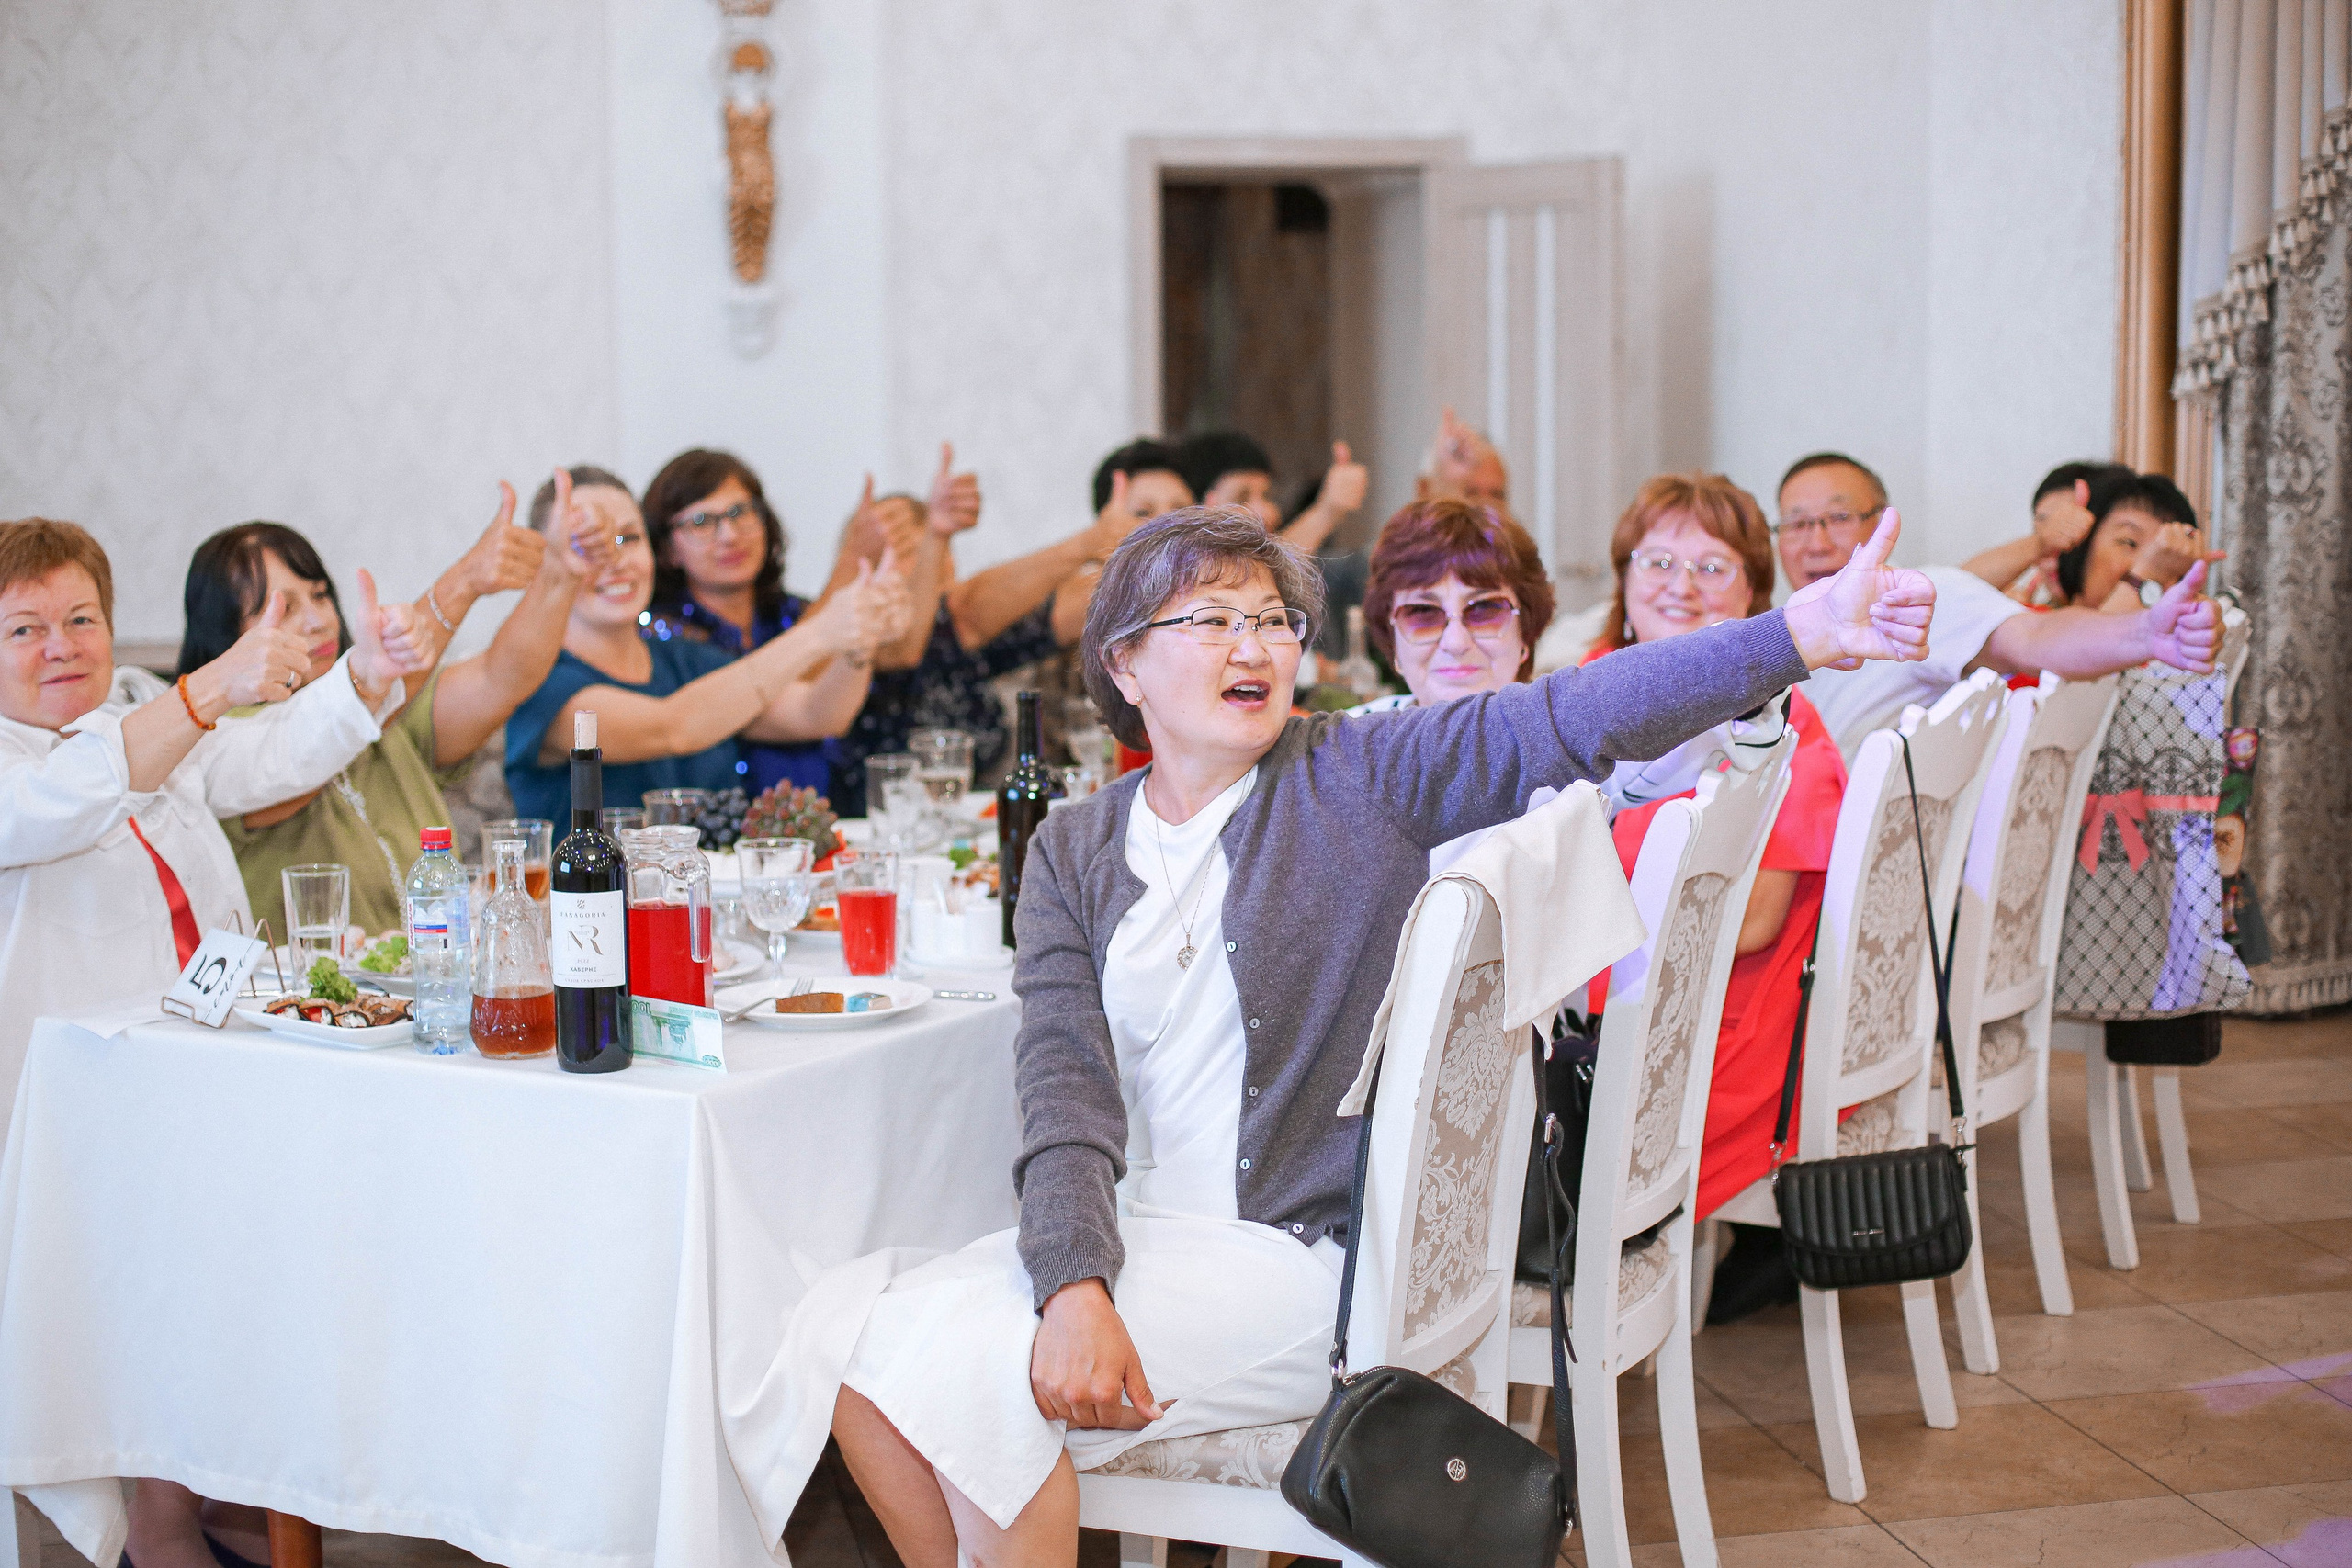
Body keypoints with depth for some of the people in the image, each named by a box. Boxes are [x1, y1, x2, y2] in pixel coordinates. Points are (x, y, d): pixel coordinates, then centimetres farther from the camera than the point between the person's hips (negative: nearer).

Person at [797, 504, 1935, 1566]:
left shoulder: (1360, 779, -1)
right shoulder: (1074, 850, 8)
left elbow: (1568, 719, -17)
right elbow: (1066, 1090, -4)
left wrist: (1799, 632, -32)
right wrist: (1074, 1288, -22)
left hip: (1313, 1253, -5)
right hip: (1139, 1229, 5)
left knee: (976, 1372, -22)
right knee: (842, 1329, -11)